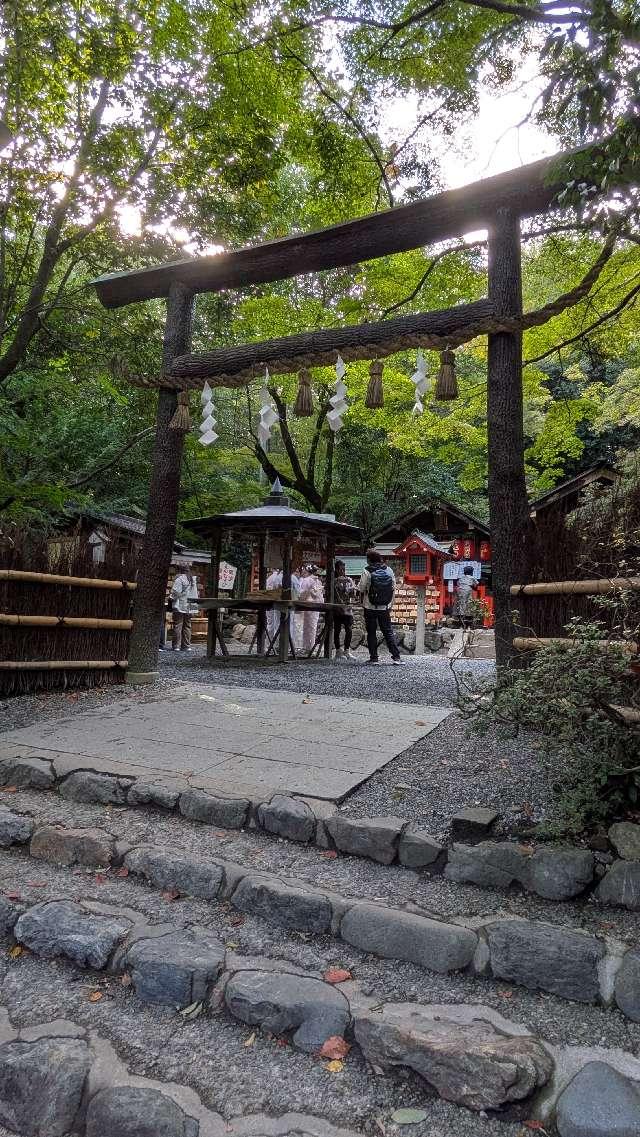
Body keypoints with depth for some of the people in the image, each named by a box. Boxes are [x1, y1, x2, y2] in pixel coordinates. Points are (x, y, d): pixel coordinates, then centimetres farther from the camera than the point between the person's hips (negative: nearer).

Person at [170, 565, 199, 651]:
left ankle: (176, 645, -1)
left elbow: (175, 592, -15)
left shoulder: (179, 578, -10)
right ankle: (187, 646, 13)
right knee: (187, 626, 11)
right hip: (190, 607, 6)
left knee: (177, 626, -1)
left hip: (180, 606, -6)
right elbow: (196, 593, 15)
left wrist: (172, 598, -1)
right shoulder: (194, 579, 9)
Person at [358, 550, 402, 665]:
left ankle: (374, 658, 7)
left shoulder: (367, 571, -11)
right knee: (388, 632, 9)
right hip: (385, 608, 3)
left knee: (371, 633, 7)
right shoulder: (388, 570, 0)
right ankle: (396, 656, 3)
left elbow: (361, 588, -9)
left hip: (370, 607, -3)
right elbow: (393, 588, 6)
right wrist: (390, 604, 14)